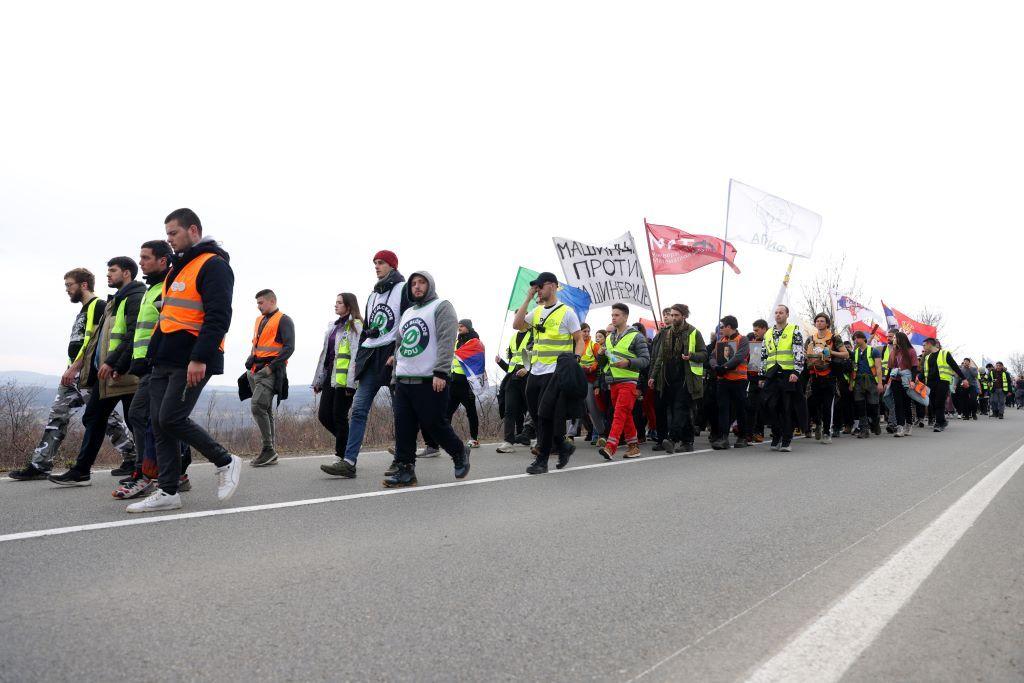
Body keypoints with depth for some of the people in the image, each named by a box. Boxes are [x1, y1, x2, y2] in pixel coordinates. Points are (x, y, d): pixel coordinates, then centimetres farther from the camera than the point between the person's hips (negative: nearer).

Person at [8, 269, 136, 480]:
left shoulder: (98, 306, -8)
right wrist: (71, 370, 19)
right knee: (56, 416, 6)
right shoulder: (84, 310, 22)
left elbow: (92, 340, -17)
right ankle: (39, 465, 9)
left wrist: (74, 367, -19)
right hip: (74, 375, 10)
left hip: (87, 373, -10)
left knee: (105, 417, -4)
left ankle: (131, 458, 6)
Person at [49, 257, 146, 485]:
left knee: (135, 422, -2)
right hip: (106, 372, 11)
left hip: (124, 372, -10)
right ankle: (80, 471, 18)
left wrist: (113, 363, -23)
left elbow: (134, 335, -21)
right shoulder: (116, 300, 22)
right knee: (92, 418, 12)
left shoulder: (135, 298, -10)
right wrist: (100, 363, 13)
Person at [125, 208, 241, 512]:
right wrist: (155, 353, 23)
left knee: (171, 419, -12)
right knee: (159, 423, 6)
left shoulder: (213, 266, -9)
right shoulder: (178, 268, 21)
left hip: (191, 363, -9)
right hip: (165, 361, 9)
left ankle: (225, 462, 6)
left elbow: (218, 316, -18)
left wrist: (200, 358, -24)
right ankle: (168, 492, 13)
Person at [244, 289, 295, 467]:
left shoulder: (284, 320, -4)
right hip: (256, 370, 8)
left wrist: (271, 367, -17)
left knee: (257, 405, -20)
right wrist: (250, 361, 14)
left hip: (271, 371, -8)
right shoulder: (259, 320, 21)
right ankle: (271, 453, 12)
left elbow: (289, 347, -12)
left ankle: (268, 448, -12)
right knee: (265, 410, 8)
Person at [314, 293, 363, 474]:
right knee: (323, 416, 7)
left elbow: (356, 355, -15)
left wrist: (351, 382, -21)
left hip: (344, 379, -8)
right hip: (330, 376, 8)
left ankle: (343, 459, 2)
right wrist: (318, 379, 20)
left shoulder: (355, 325, -7)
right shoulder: (333, 326, 20)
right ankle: (349, 444, 24)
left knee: (339, 417, -6)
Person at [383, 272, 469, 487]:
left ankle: (459, 452, 21)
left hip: (430, 381, -7)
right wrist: (396, 373, 18)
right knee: (403, 427, 2)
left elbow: (446, 341, -13)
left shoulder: (441, 307, -2)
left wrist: (440, 373, -21)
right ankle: (405, 470, 7)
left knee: (434, 424, -3)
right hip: (403, 380, 7)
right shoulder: (407, 313, 22)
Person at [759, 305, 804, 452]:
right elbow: (763, 357, 21)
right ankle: (776, 437, 13)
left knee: (787, 409, -1)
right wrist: (762, 376, 15)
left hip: (788, 375, -4)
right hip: (771, 376, 4)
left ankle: (786, 441, 6)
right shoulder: (768, 334, 18)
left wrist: (796, 372, -18)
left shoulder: (794, 332, 3)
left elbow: (799, 353, -7)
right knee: (771, 406, -1)